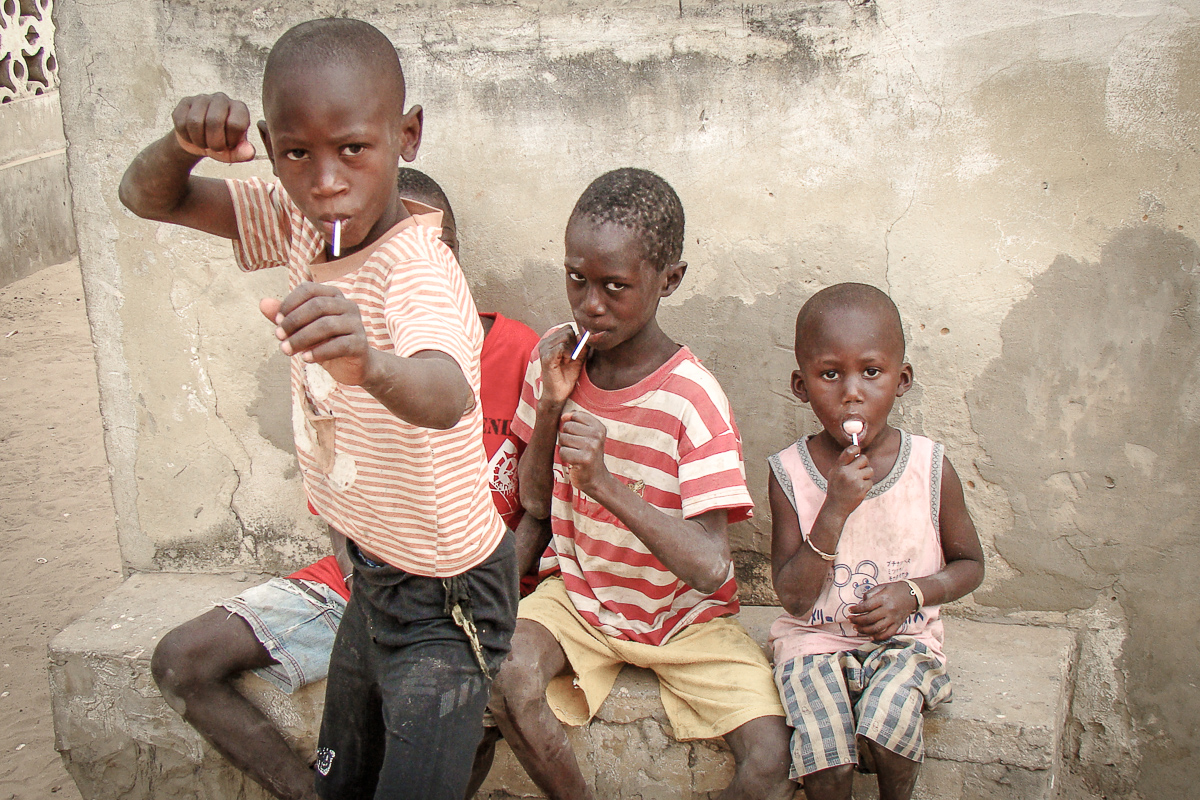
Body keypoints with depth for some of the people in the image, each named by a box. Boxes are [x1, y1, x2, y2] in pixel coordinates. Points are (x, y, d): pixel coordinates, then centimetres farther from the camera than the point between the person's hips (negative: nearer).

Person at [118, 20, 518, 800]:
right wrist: (185, 141, -23)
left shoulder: (417, 268, -31)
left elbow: (447, 398, -52)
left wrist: (374, 365, -74)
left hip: (443, 594, -8)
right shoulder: (301, 222, -7)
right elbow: (148, 198, 0)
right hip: (372, 570, 8)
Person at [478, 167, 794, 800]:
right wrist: (549, 405, -15)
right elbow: (535, 502, 2)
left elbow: (710, 569, -26)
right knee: (507, 680, -29)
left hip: (685, 612, -2)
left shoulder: (692, 399, -20)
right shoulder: (556, 358, -6)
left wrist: (609, 484, -37)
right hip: (577, 592, 3)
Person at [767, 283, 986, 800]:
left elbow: (969, 564, 8)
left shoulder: (930, 468, -6)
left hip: (903, 638, 1)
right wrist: (834, 511, -25)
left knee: (888, 718, -27)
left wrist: (913, 593, -12)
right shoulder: (790, 472, -9)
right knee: (823, 754, -24)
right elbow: (795, 598, -12)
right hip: (815, 638, 0)